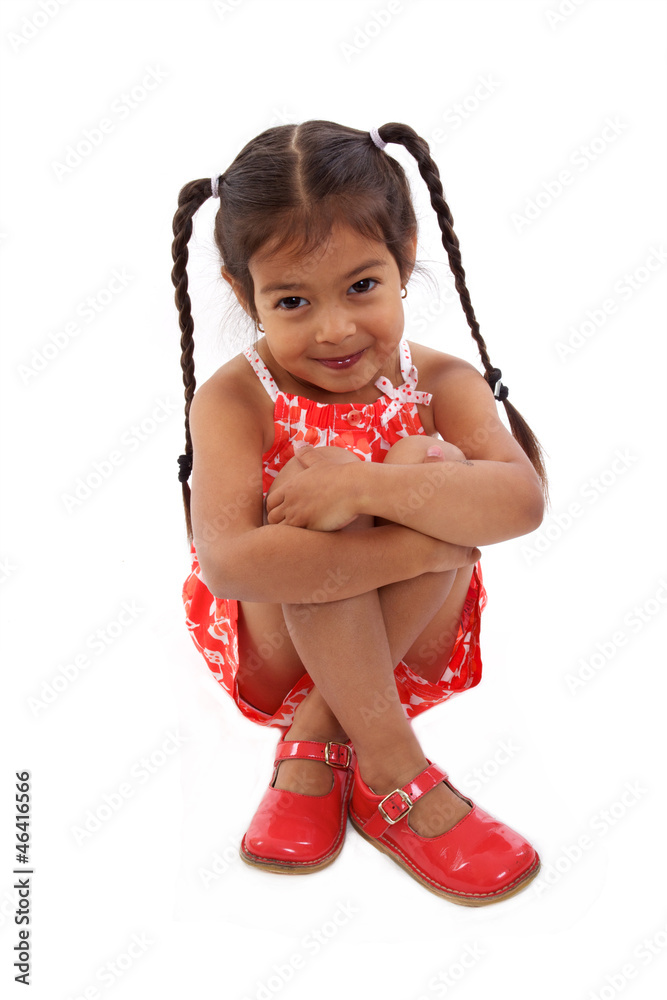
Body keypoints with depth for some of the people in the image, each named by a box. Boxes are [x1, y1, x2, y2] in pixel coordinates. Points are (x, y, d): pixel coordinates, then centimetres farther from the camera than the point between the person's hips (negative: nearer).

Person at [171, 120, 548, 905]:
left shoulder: (443, 384, -10)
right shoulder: (233, 401, -17)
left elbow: (523, 501, -29)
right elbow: (230, 563, -33)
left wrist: (364, 488, -40)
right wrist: (426, 542, -33)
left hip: (406, 649, 3)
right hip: (277, 654, -2)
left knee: (433, 472, -27)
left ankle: (315, 740, -18)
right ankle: (391, 773, -21)